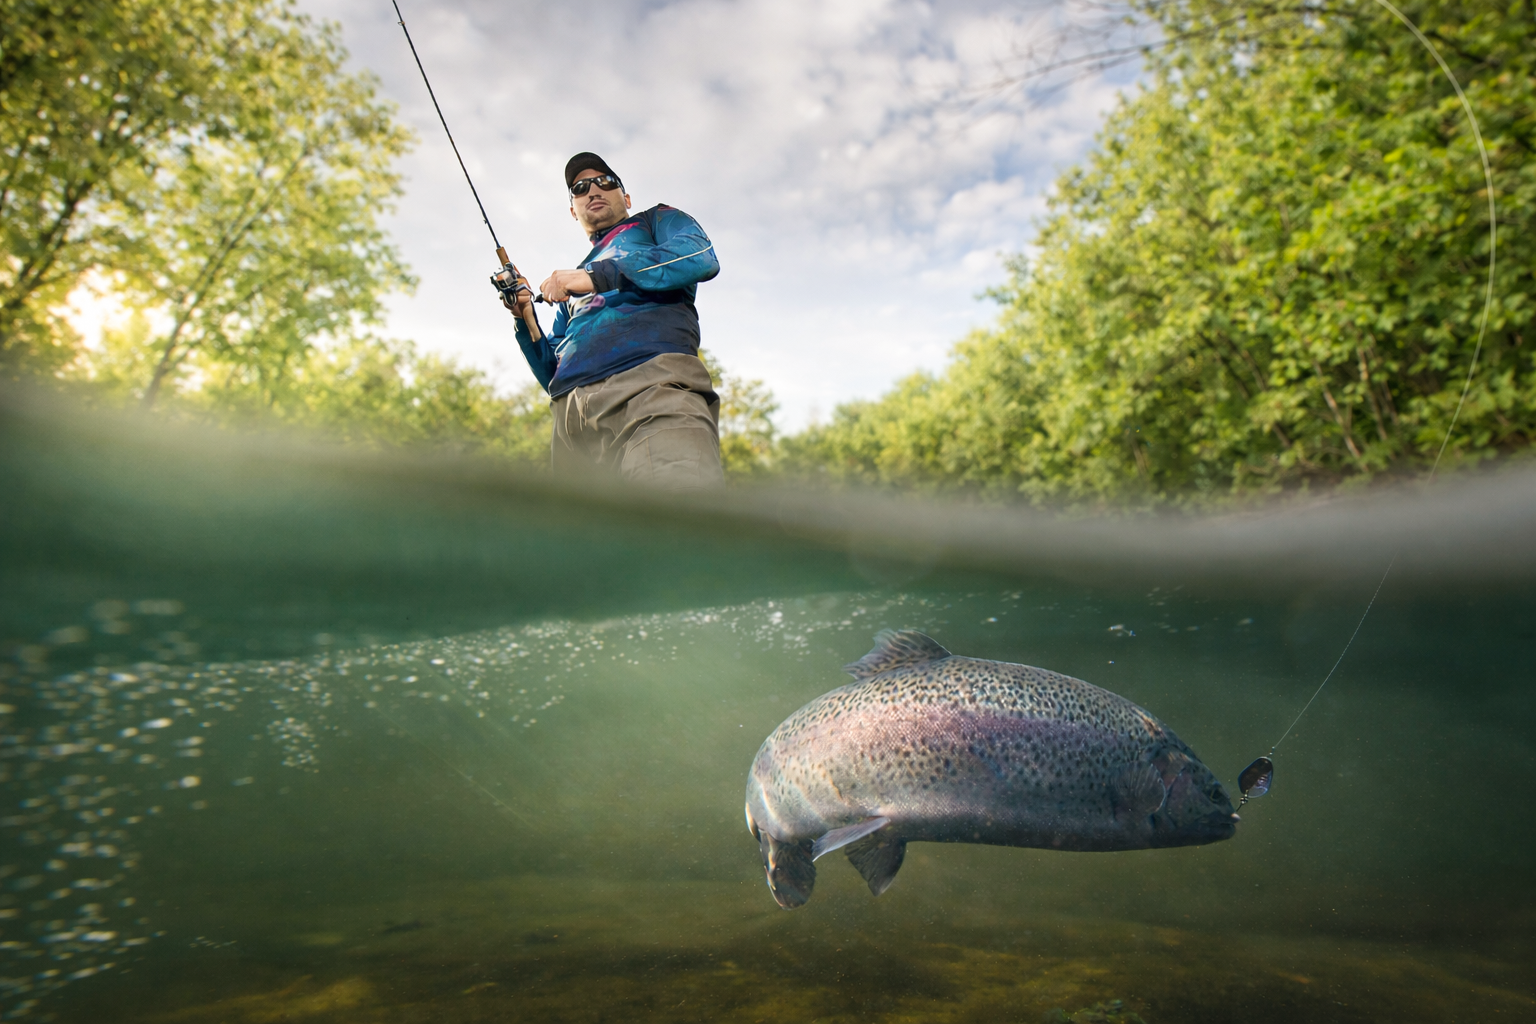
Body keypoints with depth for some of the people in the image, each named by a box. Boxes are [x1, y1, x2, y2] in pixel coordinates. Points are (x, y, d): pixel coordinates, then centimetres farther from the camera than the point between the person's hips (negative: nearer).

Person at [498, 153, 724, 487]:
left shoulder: (656, 221, 26)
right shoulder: (572, 286, 38)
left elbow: (702, 257, 0)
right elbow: (551, 374, 32)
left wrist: (596, 276, -3)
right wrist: (526, 317, 14)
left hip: (651, 386, -5)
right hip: (571, 415, 5)